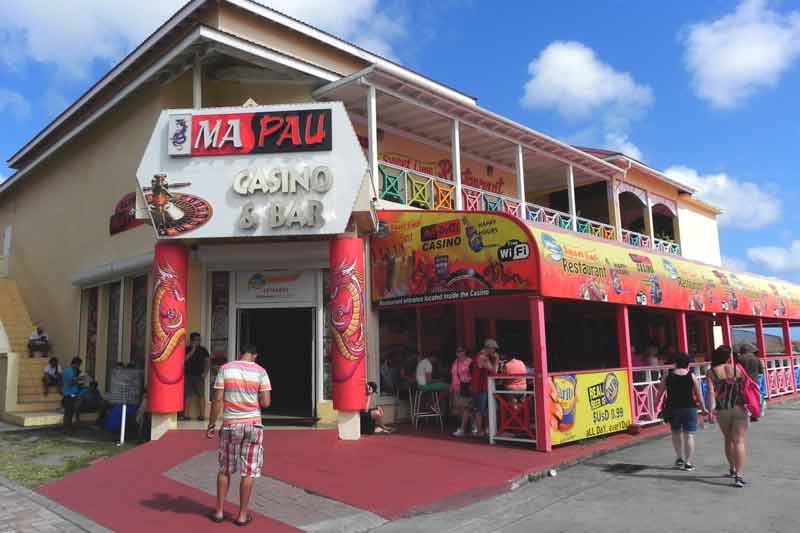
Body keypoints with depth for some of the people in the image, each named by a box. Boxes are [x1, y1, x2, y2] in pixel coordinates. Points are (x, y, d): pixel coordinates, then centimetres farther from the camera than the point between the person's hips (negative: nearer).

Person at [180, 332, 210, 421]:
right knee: (187, 395, 0)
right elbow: (184, 360, -7)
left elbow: (207, 362, 8)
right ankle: (186, 414, 5)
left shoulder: (203, 350, 10)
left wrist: (205, 373, -4)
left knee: (200, 395, -3)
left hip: (199, 376, 0)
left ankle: (201, 415, -3)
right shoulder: (186, 349, 8)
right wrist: (192, 350, -12)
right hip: (188, 375, 0)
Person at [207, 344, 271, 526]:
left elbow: (218, 400, -5)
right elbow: (266, 402, -8)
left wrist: (211, 425, 3)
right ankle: (242, 515, 14)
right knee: (248, 472, 7)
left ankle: (219, 511, 24)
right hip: (253, 424, -1)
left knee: (225, 470, 17)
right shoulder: (260, 371, -4)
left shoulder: (225, 368, -2)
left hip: (230, 424, 1)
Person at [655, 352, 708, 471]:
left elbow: (660, 392, 2)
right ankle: (688, 463, 6)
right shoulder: (692, 376, -4)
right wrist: (703, 409, 9)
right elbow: (699, 394, -2)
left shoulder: (667, 375, -2)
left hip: (673, 408, 1)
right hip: (689, 408, -1)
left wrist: (656, 404, 14)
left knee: (676, 432, 20)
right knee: (689, 435, 5)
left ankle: (680, 458, 20)